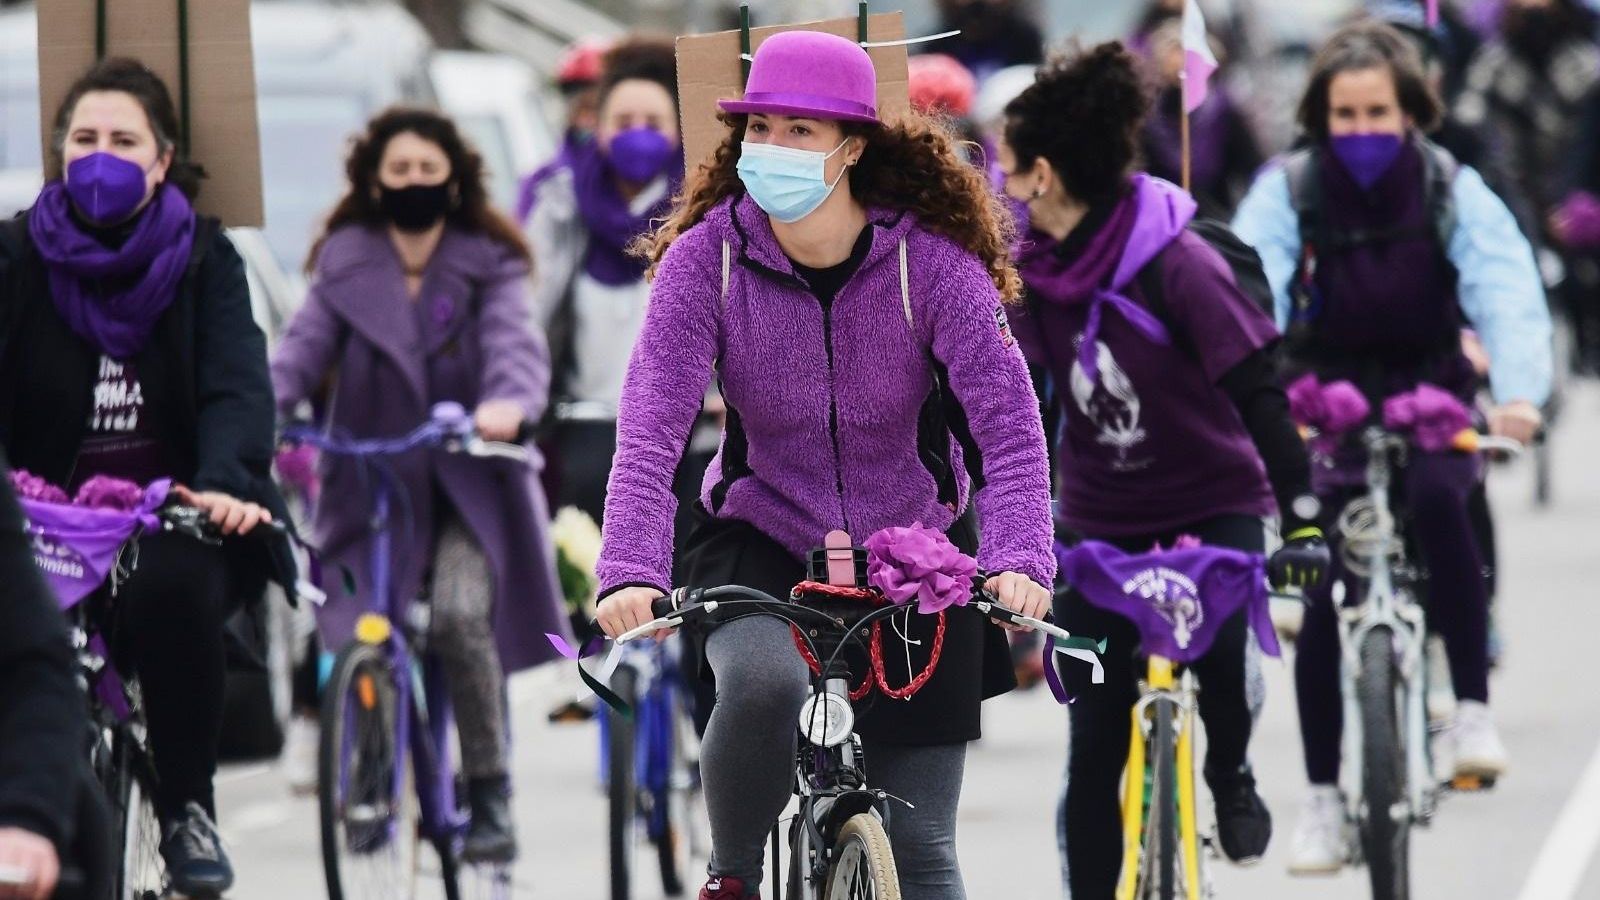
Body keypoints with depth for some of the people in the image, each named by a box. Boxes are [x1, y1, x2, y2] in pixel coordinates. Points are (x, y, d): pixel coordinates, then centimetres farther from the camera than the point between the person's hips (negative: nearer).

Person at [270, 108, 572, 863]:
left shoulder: (487, 266, 2)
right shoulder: (345, 264, 6)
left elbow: (515, 343, -16)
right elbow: (305, 345, -8)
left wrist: (508, 403, -40)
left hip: (469, 487, -2)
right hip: (373, 483, 2)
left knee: (460, 615, -26)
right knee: (360, 638, -12)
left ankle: (490, 791, -11)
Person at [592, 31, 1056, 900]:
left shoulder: (930, 260, -16)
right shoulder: (706, 259, -15)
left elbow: (1007, 422, -23)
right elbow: (649, 429, -23)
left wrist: (1019, 561, -40)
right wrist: (630, 573, -39)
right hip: (761, 543, -1)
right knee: (763, 682, -35)